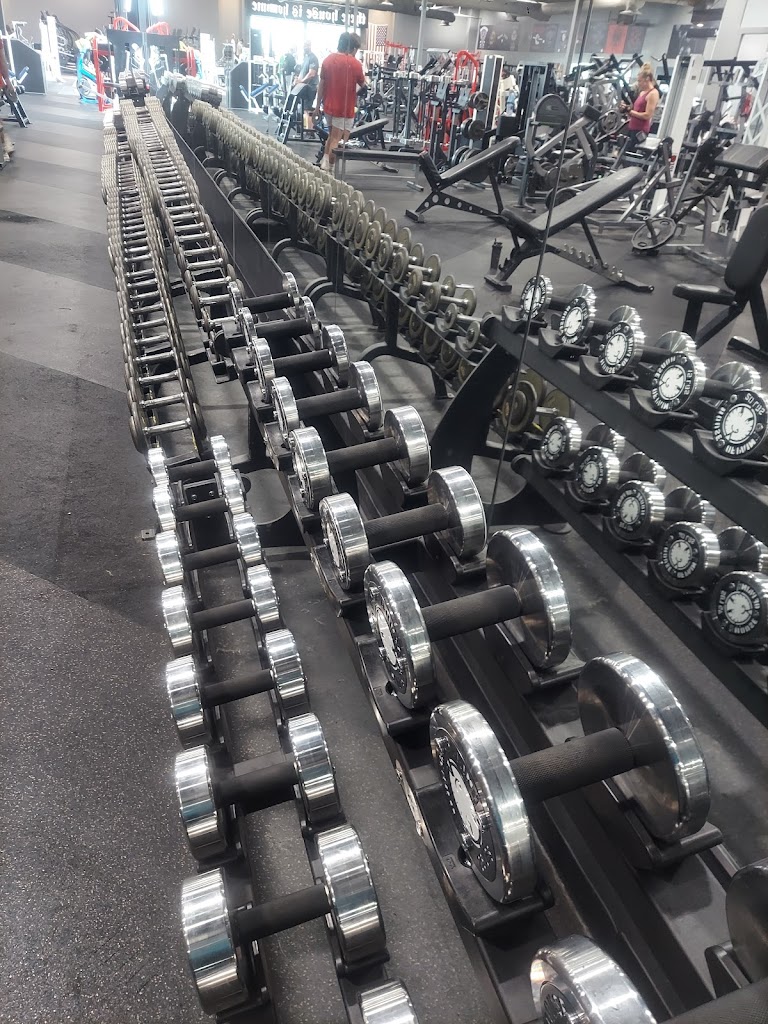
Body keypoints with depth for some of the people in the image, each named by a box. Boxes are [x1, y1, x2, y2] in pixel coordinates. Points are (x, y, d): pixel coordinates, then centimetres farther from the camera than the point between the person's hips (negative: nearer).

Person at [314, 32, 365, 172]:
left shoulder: (327, 60, 4)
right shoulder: (355, 63, -11)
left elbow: (321, 85, 5)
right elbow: (363, 84, 3)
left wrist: (318, 106, 11)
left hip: (329, 106, 6)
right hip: (344, 108, -6)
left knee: (332, 135, 22)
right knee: (338, 140, 0)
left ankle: (324, 160, 13)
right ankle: (328, 166, -2)